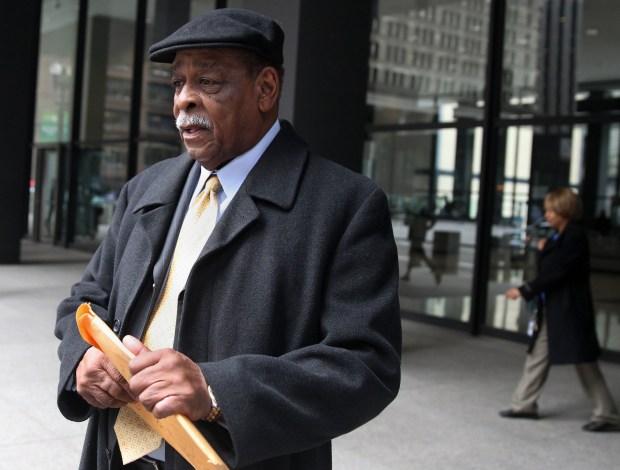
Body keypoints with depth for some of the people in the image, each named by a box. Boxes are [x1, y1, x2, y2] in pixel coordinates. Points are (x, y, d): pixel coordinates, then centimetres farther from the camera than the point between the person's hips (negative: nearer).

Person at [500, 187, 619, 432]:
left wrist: (524, 291, -19)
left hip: (570, 311, -9)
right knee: (537, 355, 12)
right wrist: (543, 251, 0)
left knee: (584, 362, -2)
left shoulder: (575, 237, -17)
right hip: (551, 309, 9)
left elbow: (556, 272, -21)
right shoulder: (558, 237, 10)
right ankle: (524, 404, 21)